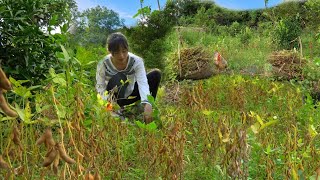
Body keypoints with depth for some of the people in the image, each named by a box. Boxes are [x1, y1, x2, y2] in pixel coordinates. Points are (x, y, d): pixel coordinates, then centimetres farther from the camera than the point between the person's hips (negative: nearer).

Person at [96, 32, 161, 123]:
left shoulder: (136, 61, -25)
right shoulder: (103, 64, -23)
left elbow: (143, 83, -37)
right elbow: (100, 86, -17)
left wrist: (147, 104, -54)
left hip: (130, 94, 2)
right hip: (114, 98, -2)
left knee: (156, 74, -16)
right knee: (119, 78, -36)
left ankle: (150, 107, -6)